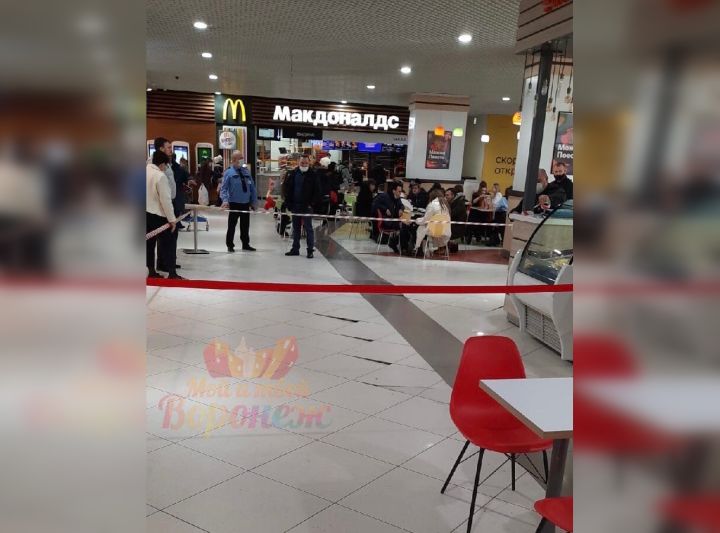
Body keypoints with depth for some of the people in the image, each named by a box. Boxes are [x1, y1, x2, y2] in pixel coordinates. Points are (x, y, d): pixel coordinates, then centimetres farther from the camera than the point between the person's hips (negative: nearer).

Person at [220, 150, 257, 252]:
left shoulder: (246, 172, 8)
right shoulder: (229, 172, -6)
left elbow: (252, 187, 11)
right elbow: (224, 188, -12)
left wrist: (253, 202, 8)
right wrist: (225, 200, -26)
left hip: (246, 203, 4)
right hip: (234, 203, -4)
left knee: (245, 225, 13)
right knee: (232, 225, 3)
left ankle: (245, 244, 24)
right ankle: (230, 245, 13)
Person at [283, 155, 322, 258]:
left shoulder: (313, 175, -3)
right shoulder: (293, 174, 7)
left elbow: (317, 192, -5)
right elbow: (286, 188, 10)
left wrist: (312, 204, -11)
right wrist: (288, 202, 4)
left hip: (307, 207, -4)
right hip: (295, 206, 4)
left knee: (308, 228, -2)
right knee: (295, 228, 11)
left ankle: (310, 250, 2)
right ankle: (295, 249, 20)